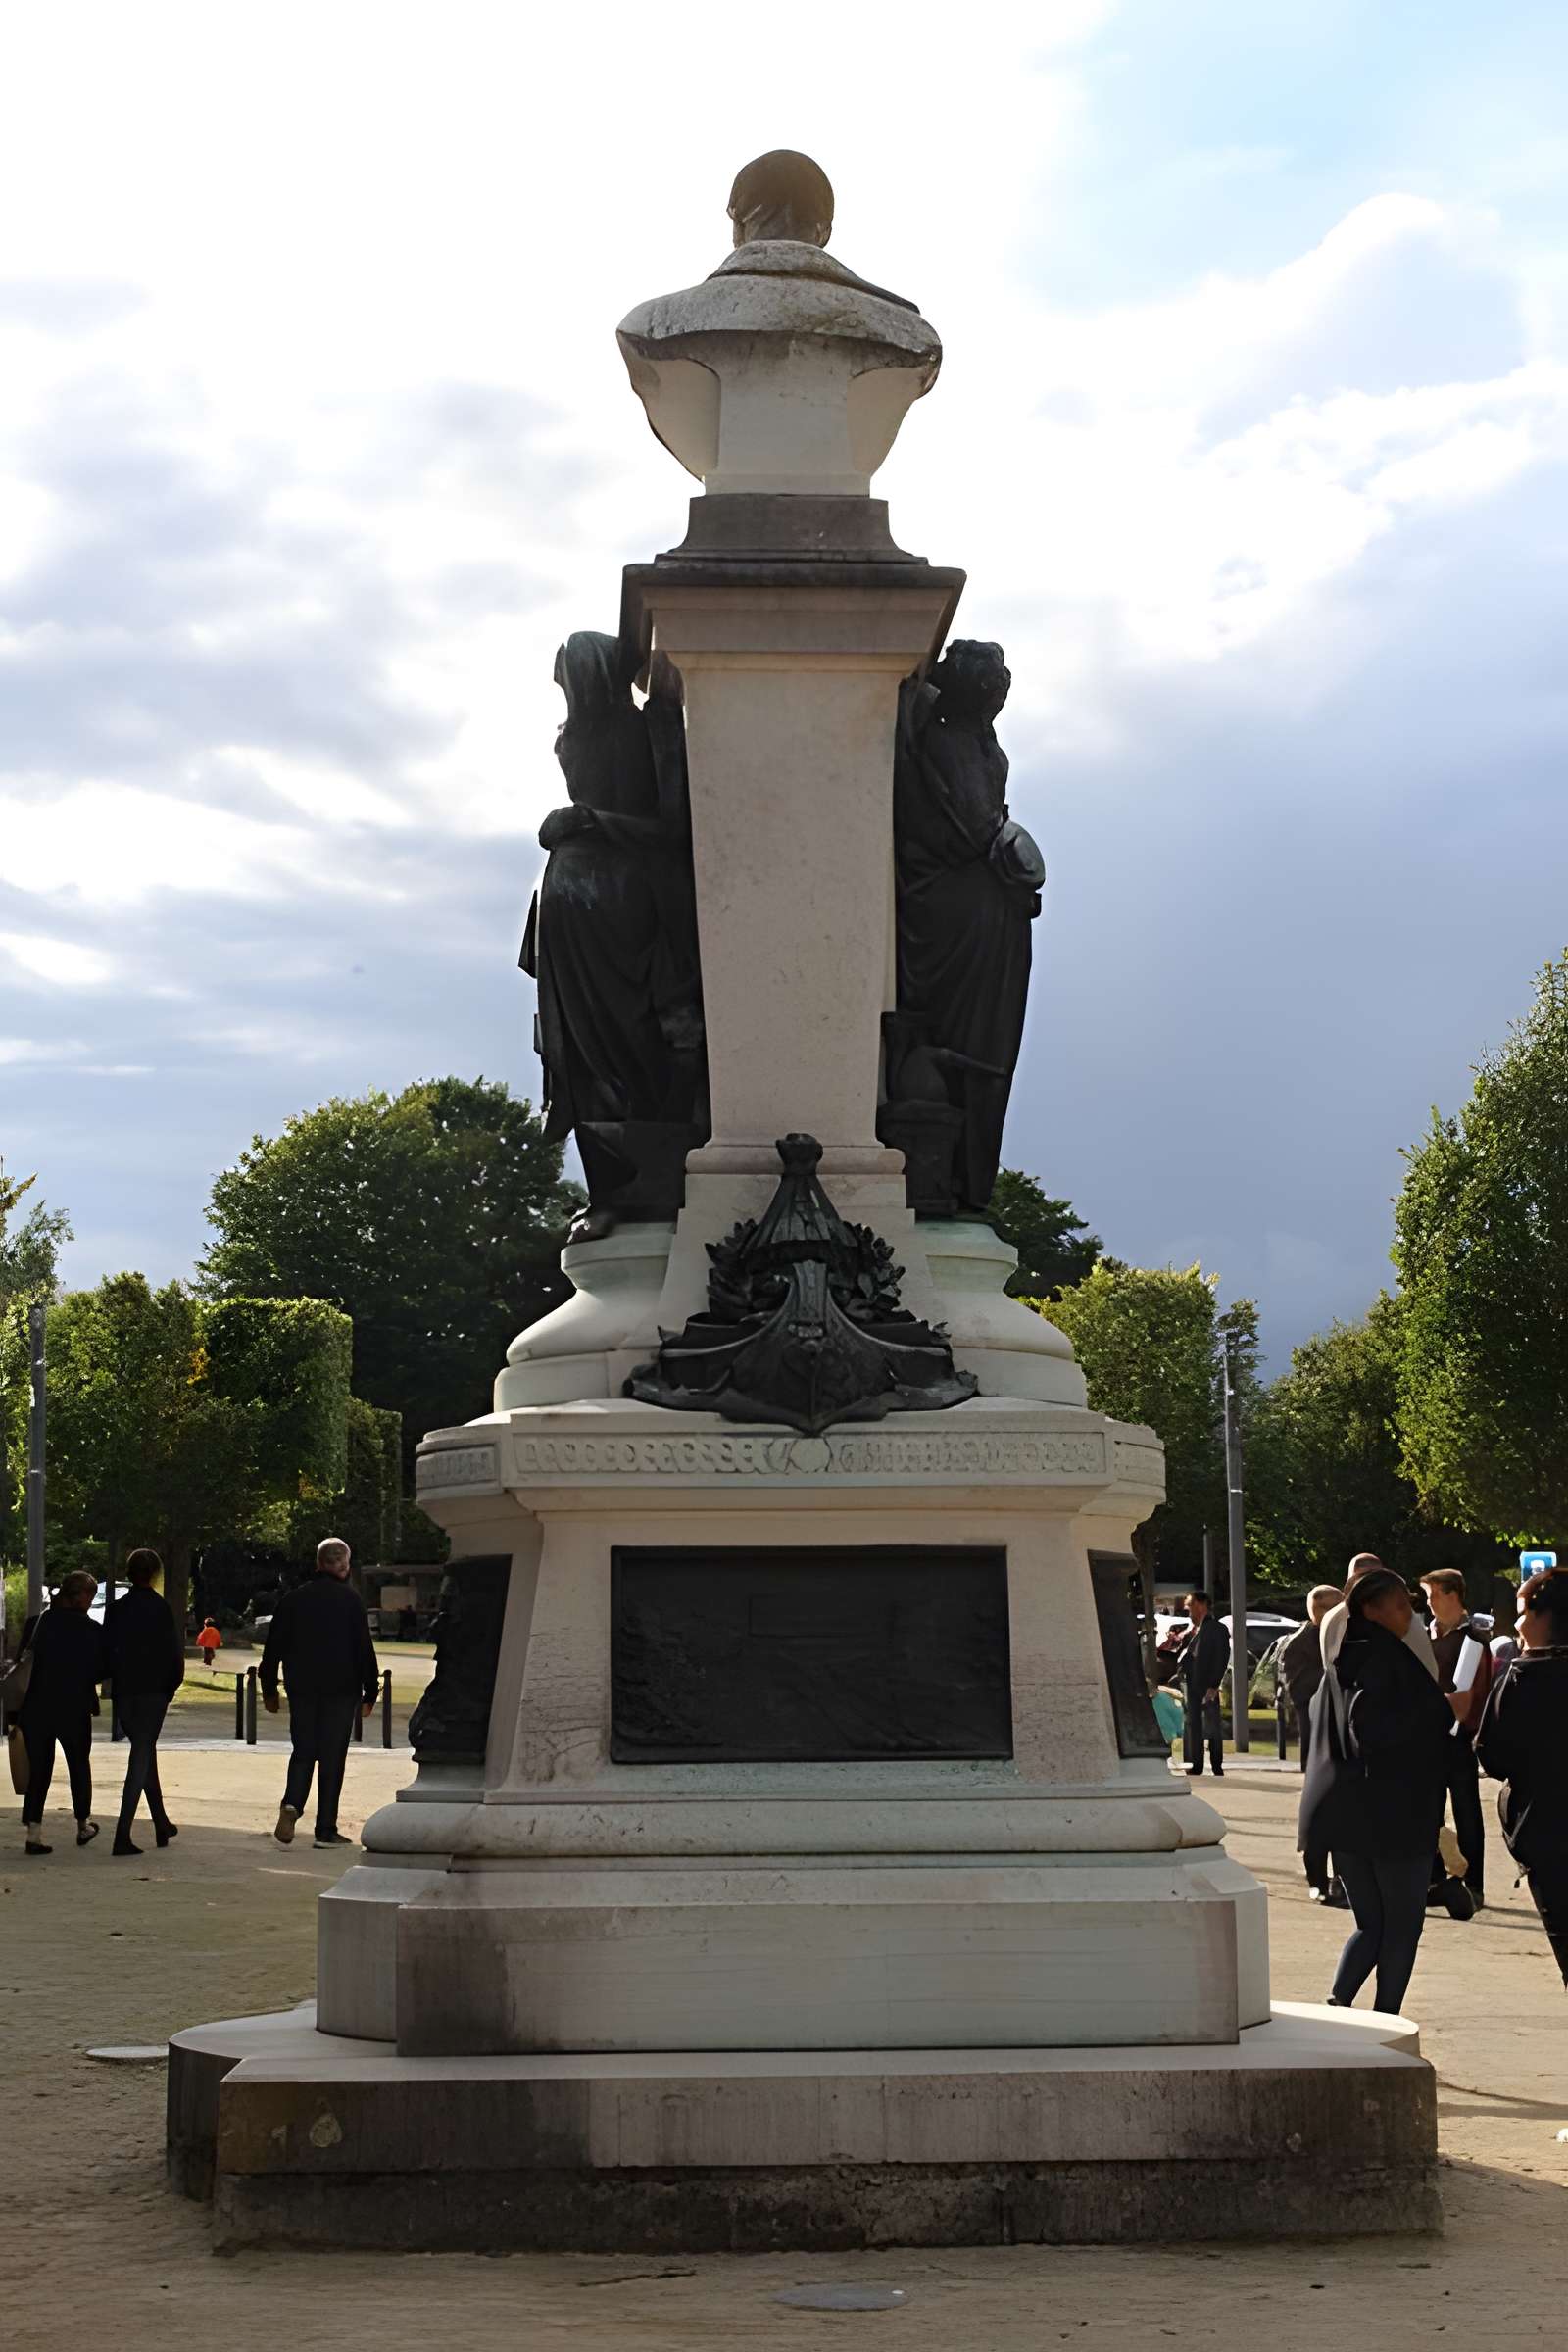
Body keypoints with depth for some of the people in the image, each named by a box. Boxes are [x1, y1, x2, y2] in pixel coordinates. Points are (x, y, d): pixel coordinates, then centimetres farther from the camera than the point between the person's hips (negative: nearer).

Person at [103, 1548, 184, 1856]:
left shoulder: (115, 1610, 3)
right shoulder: (161, 1609, -9)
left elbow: (107, 1654, 2)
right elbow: (175, 1654, -8)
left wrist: (117, 1683, 11)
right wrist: (170, 1688, 5)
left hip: (124, 1693, 5)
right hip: (153, 1693, -5)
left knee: (145, 1754, 19)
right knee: (141, 1758, -4)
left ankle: (162, 1825, 29)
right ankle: (123, 1835, -14)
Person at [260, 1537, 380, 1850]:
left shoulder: (294, 1598, 5)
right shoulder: (350, 1599, -5)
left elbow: (273, 1647, 7)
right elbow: (364, 1648, -7)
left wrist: (269, 1690, 15)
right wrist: (369, 1693, -1)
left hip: (301, 1690, 3)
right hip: (340, 1691, -3)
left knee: (303, 1751, 13)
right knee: (332, 1757, 3)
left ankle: (292, 1804, -13)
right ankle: (326, 1830, 2)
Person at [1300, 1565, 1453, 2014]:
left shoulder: (1342, 1664, 12)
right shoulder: (1385, 1659, -15)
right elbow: (1373, 1728, -25)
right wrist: (1445, 1711, -16)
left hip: (1344, 1813, 8)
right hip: (1395, 1815, -8)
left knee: (1371, 1924, 14)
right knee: (1403, 1924, 4)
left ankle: (1337, 2005, -4)